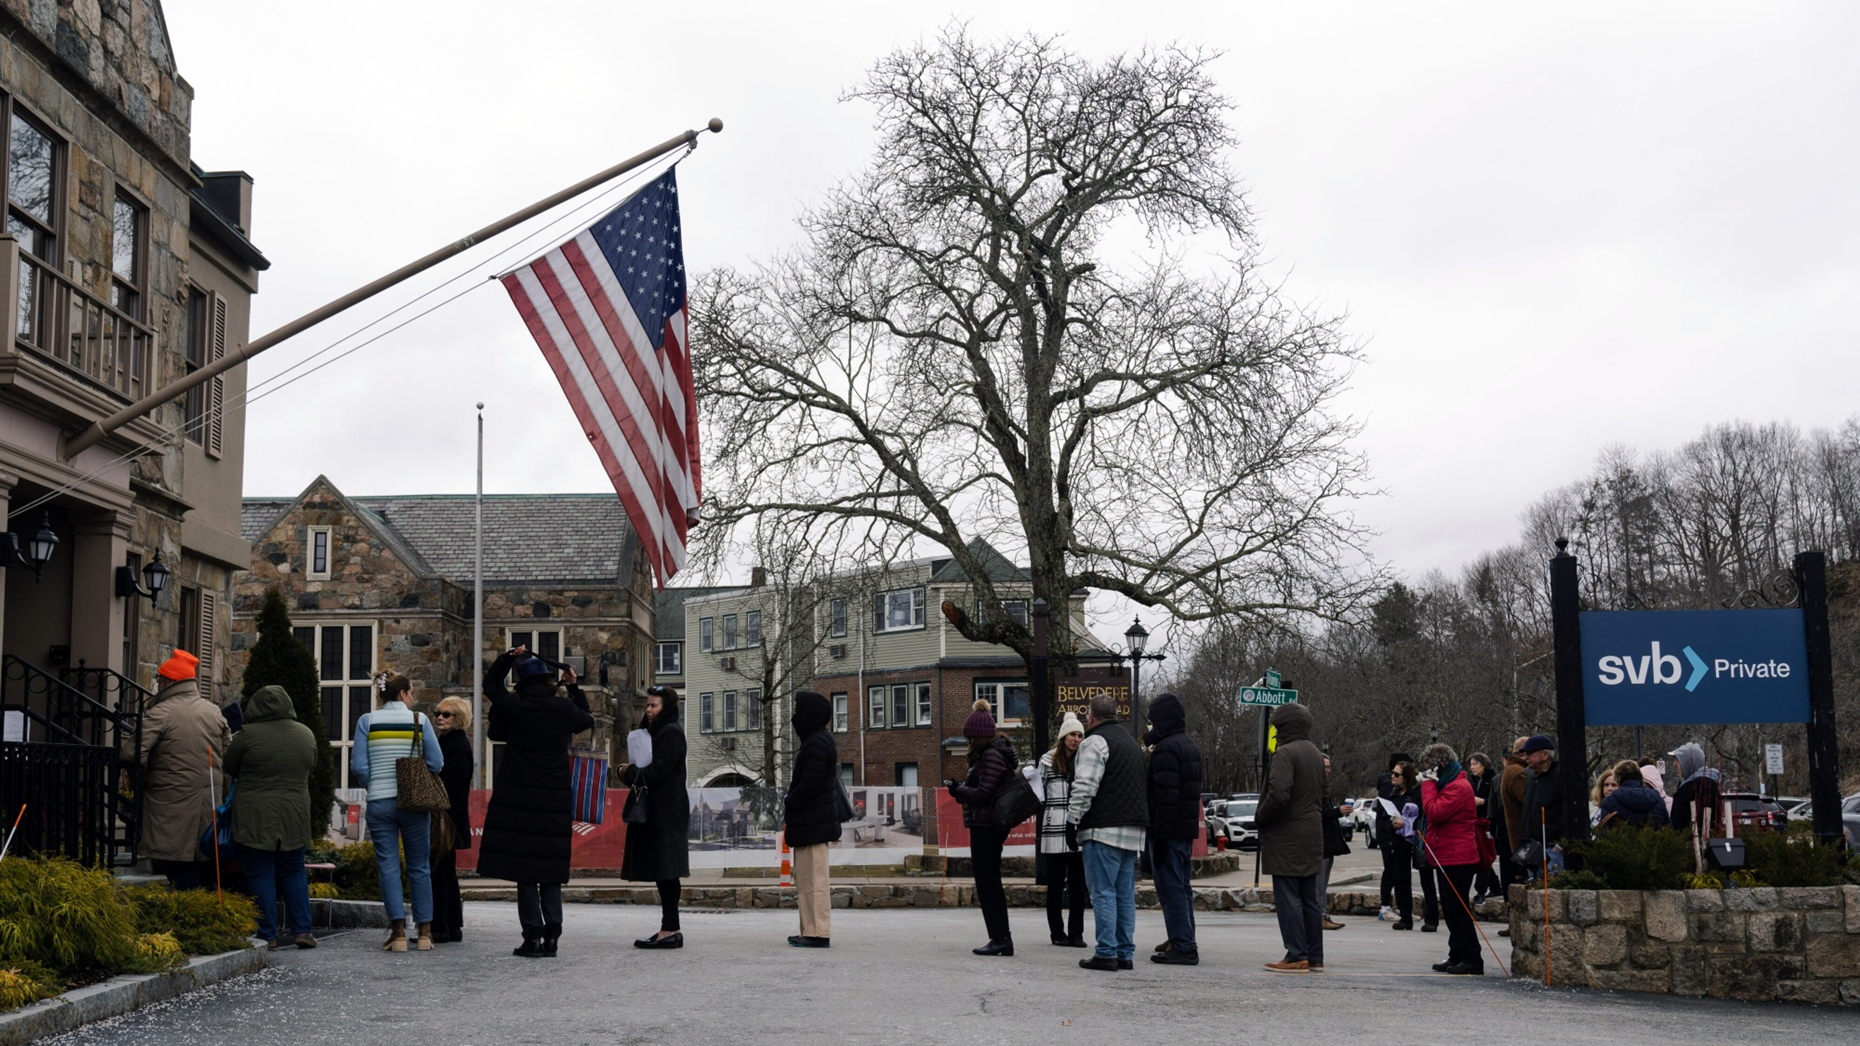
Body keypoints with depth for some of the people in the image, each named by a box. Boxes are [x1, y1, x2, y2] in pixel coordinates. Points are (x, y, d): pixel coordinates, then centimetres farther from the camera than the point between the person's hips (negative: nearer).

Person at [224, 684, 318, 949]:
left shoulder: (248, 734, -11)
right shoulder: (306, 734, 3)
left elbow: (230, 768, 0)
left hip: (255, 816, -4)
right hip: (294, 815, 4)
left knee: (260, 875, 3)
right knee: (294, 872, 16)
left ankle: (268, 935, 3)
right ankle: (302, 929, 13)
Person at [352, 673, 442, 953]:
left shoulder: (367, 721, 0)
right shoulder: (419, 720, -1)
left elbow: (359, 768, -3)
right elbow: (436, 763, -3)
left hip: (379, 802, 0)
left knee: (389, 867, 3)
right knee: (420, 867, 8)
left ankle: (398, 932, -4)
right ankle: (425, 932, 9)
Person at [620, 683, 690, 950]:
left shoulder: (671, 733, -11)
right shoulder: (659, 731, 19)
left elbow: (659, 771, -19)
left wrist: (630, 773, -7)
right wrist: (633, 773, 3)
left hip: (666, 811, -10)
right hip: (657, 808, 10)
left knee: (665, 870, -9)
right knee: (662, 871, 10)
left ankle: (670, 930, -9)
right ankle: (670, 929, 13)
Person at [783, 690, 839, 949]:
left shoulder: (816, 743, -15)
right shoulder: (821, 740, 17)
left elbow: (811, 783, -21)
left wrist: (789, 804, -10)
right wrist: (791, 807, 13)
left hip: (812, 822, -11)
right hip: (814, 820, 11)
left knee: (814, 879, -8)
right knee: (807, 878, 14)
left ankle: (818, 933, -6)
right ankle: (811, 930, 19)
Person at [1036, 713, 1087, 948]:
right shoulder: (1048, 761, 5)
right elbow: (1038, 792, 10)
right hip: (1054, 830, -1)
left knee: (1078, 884, 3)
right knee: (1055, 883, 4)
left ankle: (1076, 933, 9)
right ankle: (1057, 933, 12)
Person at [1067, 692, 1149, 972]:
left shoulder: (1095, 741, -7)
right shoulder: (1132, 742, 22)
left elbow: (1084, 788, -16)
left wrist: (1073, 821, -10)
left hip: (1103, 829, -8)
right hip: (1133, 830, 8)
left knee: (1103, 892, -6)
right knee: (1125, 894, 10)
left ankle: (1106, 953, -7)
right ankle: (1126, 954, 12)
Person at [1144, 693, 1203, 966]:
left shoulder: (1165, 748, -16)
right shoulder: (1191, 746, 16)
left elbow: (1166, 793, -22)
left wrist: (1159, 832, -22)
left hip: (1169, 828, -10)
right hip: (1188, 828, 10)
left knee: (1170, 888, -7)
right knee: (1182, 887, 17)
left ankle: (1182, 946, -9)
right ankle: (1184, 941, 25)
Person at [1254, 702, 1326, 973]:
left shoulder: (1286, 753, -15)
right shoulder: (1316, 754, 15)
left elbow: (1279, 794, -24)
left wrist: (1261, 818, -10)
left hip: (1286, 838, -9)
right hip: (1312, 835, 9)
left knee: (1288, 898, -6)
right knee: (1309, 898, 13)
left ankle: (1297, 956, -8)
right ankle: (1315, 956, 17)